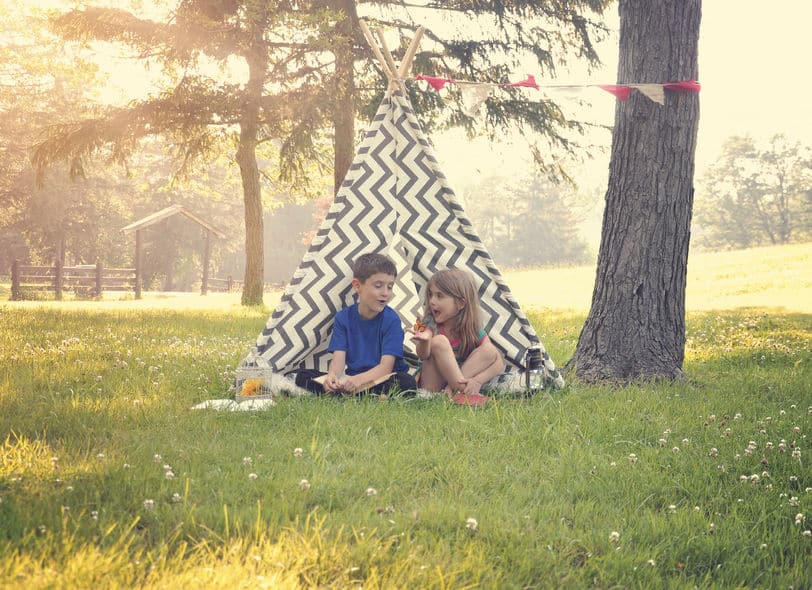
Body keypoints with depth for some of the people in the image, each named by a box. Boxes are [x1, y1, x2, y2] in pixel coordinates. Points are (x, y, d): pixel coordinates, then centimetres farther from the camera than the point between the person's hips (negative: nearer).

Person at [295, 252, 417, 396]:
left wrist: (358, 380, -37)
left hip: (381, 381, -3)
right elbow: (339, 357, -9)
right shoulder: (343, 318, 1)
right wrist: (332, 376, -35)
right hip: (350, 380, 3)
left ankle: (337, 395, -32)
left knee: (407, 382, -36)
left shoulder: (391, 320, -9)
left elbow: (386, 366, -18)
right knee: (303, 377, -13)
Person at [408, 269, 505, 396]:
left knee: (489, 351, -18)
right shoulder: (430, 324, -10)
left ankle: (453, 388, -25)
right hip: (432, 385, -2)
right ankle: (463, 390, -28)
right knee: (439, 342, -26)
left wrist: (477, 381, -31)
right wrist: (424, 341, -51)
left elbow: (499, 362, -13)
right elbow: (423, 356, -28)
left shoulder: (473, 329, -7)